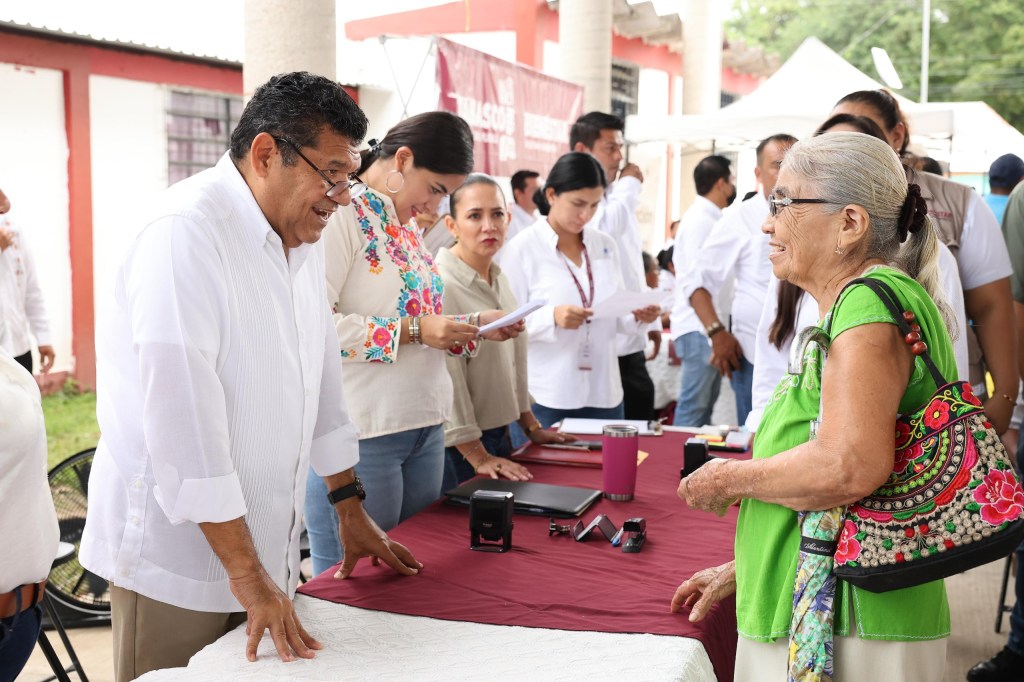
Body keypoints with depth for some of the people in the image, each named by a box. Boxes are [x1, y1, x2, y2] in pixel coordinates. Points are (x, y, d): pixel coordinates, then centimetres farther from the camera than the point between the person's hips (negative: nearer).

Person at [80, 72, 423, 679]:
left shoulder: (301, 237, 8)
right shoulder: (187, 233, -19)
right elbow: (183, 410, -24)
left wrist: (351, 505, 17)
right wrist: (247, 574, -22)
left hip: (266, 544, 8)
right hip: (178, 553, -7)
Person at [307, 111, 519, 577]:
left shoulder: (407, 228, 15)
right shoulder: (341, 216, -12)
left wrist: (475, 324, 9)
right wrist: (413, 330, -21)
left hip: (424, 430, 9)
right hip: (362, 435, -9)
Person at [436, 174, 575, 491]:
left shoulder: (498, 280, 10)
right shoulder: (440, 285, -18)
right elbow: (447, 380, -20)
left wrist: (531, 426, 17)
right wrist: (477, 457, -20)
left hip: (499, 434, 8)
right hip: (458, 447, -8)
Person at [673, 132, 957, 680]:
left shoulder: (872, 300, -17)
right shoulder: (850, 306, 15)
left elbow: (849, 468, -30)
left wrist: (729, 479, -14)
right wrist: (741, 571, 22)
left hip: (849, 634, -9)